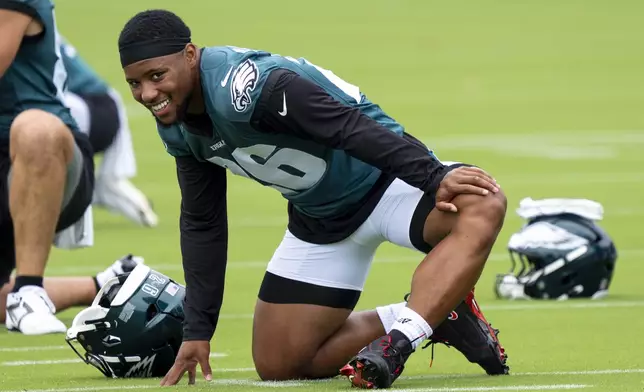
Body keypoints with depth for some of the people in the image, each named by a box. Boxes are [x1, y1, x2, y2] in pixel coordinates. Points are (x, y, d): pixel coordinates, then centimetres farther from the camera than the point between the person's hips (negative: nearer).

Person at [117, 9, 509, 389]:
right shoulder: (177, 126, -3)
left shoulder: (245, 87, -31)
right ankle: (435, 313, 10)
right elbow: (202, 225, 7)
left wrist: (433, 178, -44)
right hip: (319, 221, 8)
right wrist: (197, 331, 5)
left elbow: (349, 127, -36)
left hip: (383, 179, -8)